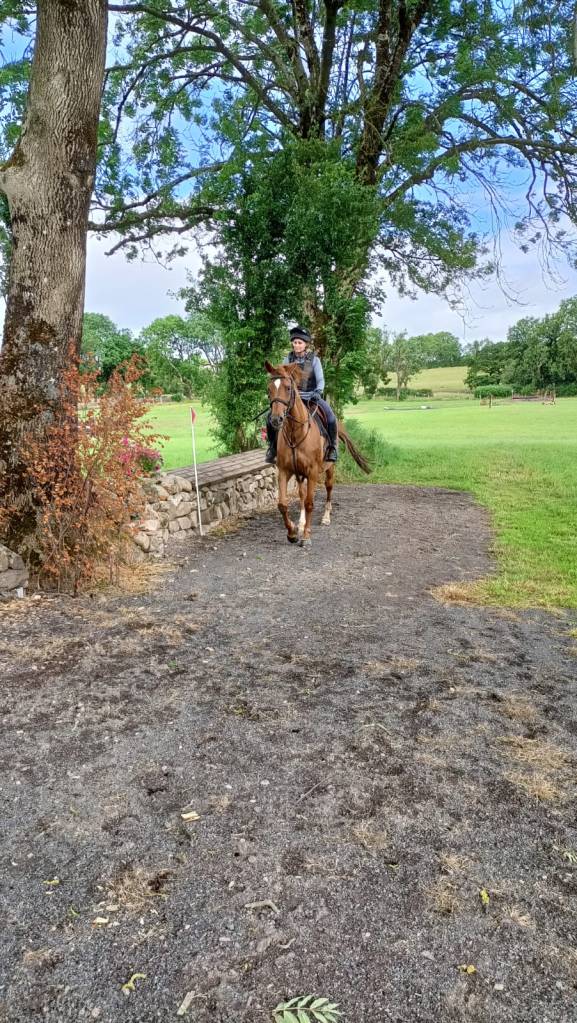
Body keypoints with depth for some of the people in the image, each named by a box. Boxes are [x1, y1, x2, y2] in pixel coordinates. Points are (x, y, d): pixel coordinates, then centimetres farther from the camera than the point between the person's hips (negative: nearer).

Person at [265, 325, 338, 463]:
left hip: (311, 396, -2)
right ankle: (273, 447, 4)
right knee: (271, 417, -16)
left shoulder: (314, 359, -2)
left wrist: (318, 392, -27)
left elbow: (320, 380, -8)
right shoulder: (288, 359, 3)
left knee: (330, 417, -26)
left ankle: (332, 447, -5)